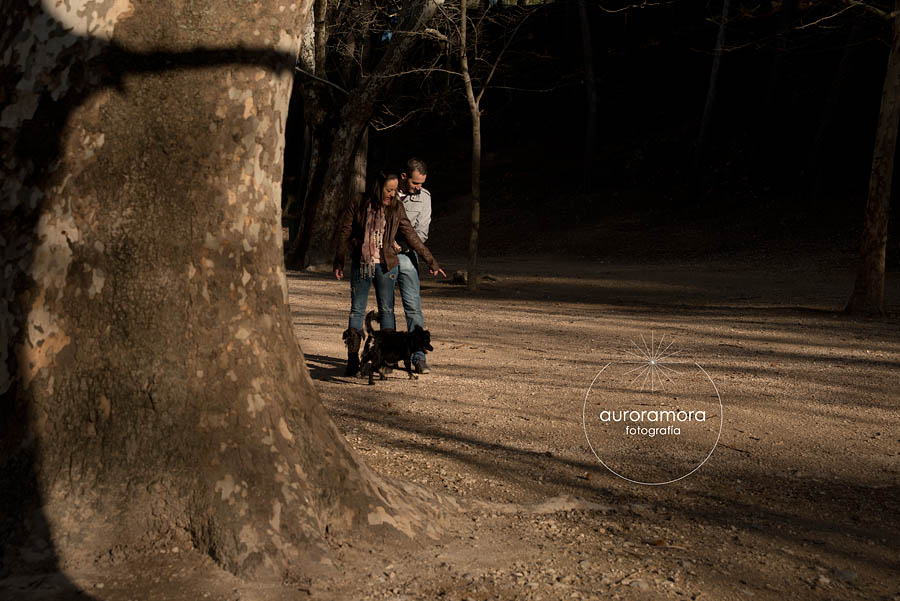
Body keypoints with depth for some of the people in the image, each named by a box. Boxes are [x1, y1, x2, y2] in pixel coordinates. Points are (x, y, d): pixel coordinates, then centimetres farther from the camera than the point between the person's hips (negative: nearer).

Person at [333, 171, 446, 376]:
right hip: (361, 264, -1)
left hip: (386, 265, 1)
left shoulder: (396, 207, 1)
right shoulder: (358, 203, -4)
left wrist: (430, 261, 8)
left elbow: (410, 236, 7)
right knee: (357, 310, 2)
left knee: (387, 310, 2)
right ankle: (353, 359, 7)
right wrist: (339, 263, 2)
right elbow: (343, 232, 2)